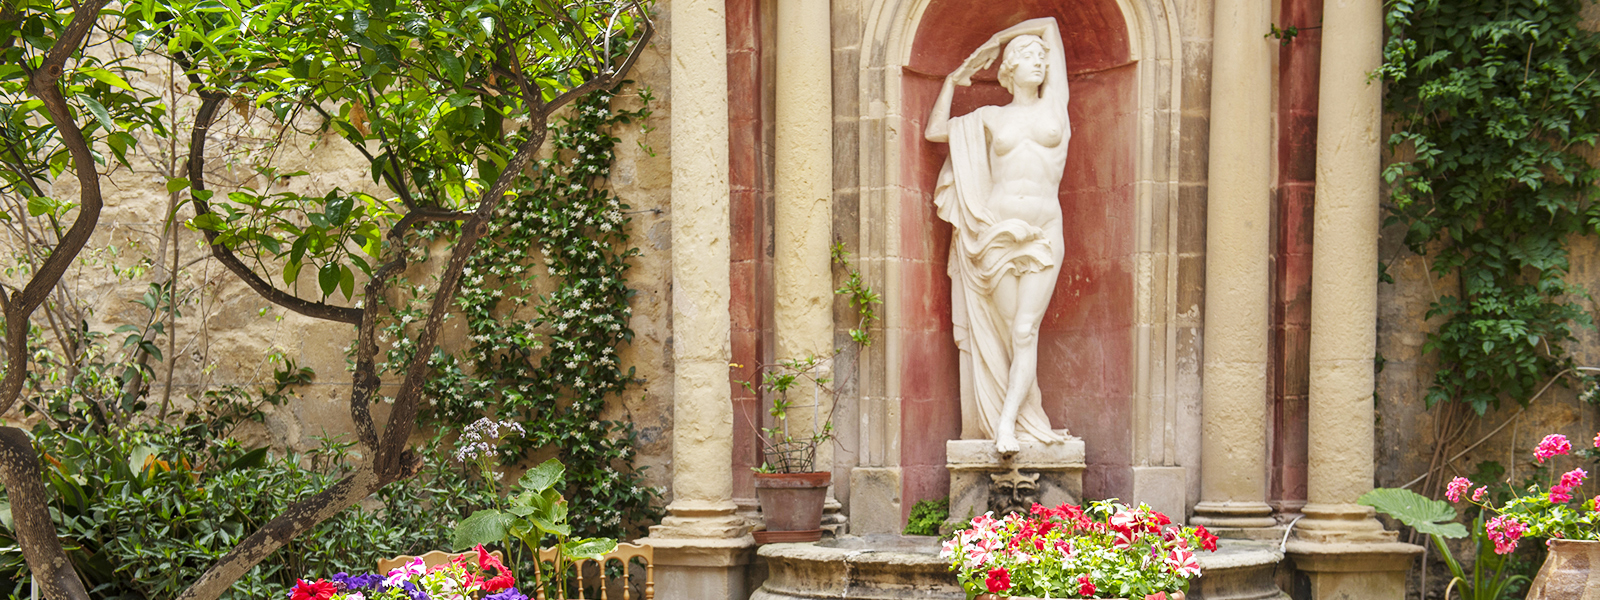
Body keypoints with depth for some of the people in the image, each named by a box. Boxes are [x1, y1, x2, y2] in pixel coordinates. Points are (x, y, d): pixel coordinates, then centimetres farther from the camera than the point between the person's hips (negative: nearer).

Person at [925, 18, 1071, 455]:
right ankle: (1026, 421, 7)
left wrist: (991, 44, 28)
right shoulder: (990, 118, 13)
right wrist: (953, 80, 24)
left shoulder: (1053, 103, 13)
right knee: (1010, 332, 0)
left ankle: (1007, 424, -13)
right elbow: (934, 130, 20)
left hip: (1042, 235, 0)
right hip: (996, 233, 0)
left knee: (1025, 330, -11)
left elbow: (1049, 23, 19)